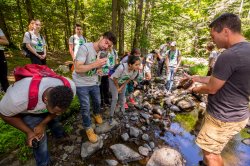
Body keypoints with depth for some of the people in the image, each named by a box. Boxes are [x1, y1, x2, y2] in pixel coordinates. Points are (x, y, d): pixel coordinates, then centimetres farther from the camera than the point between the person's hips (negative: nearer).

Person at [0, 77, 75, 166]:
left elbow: (59, 109, -14)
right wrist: (28, 132, -18)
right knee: (39, 138, -4)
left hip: (50, 104, 3)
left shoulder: (70, 87, -35)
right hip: (26, 111, -2)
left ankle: (60, 134, 55)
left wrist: (43, 124, -20)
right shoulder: (19, 98, -44)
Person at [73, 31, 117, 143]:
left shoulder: (102, 52, -1)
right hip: (81, 84, -6)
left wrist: (99, 68, -8)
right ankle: (88, 128, 28)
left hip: (94, 82, 6)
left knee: (97, 102, 22)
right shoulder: (85, 48, -23)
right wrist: (95, 64, -36)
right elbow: (77, 69, -29)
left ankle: (96, 114, 55)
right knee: (85, 108, 4)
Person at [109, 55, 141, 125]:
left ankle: (122, 112, 33)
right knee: (115, 98, -9)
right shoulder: (122, 67, -41)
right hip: (113, 81, -4)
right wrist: (117, 88, -10)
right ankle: (111, 116, 6)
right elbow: (115, 79, -24)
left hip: (123, 83, 5)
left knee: (122, 98, 12)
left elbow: (129, 79, -8)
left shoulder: (136, 70, -25)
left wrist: (121, 88, -6)